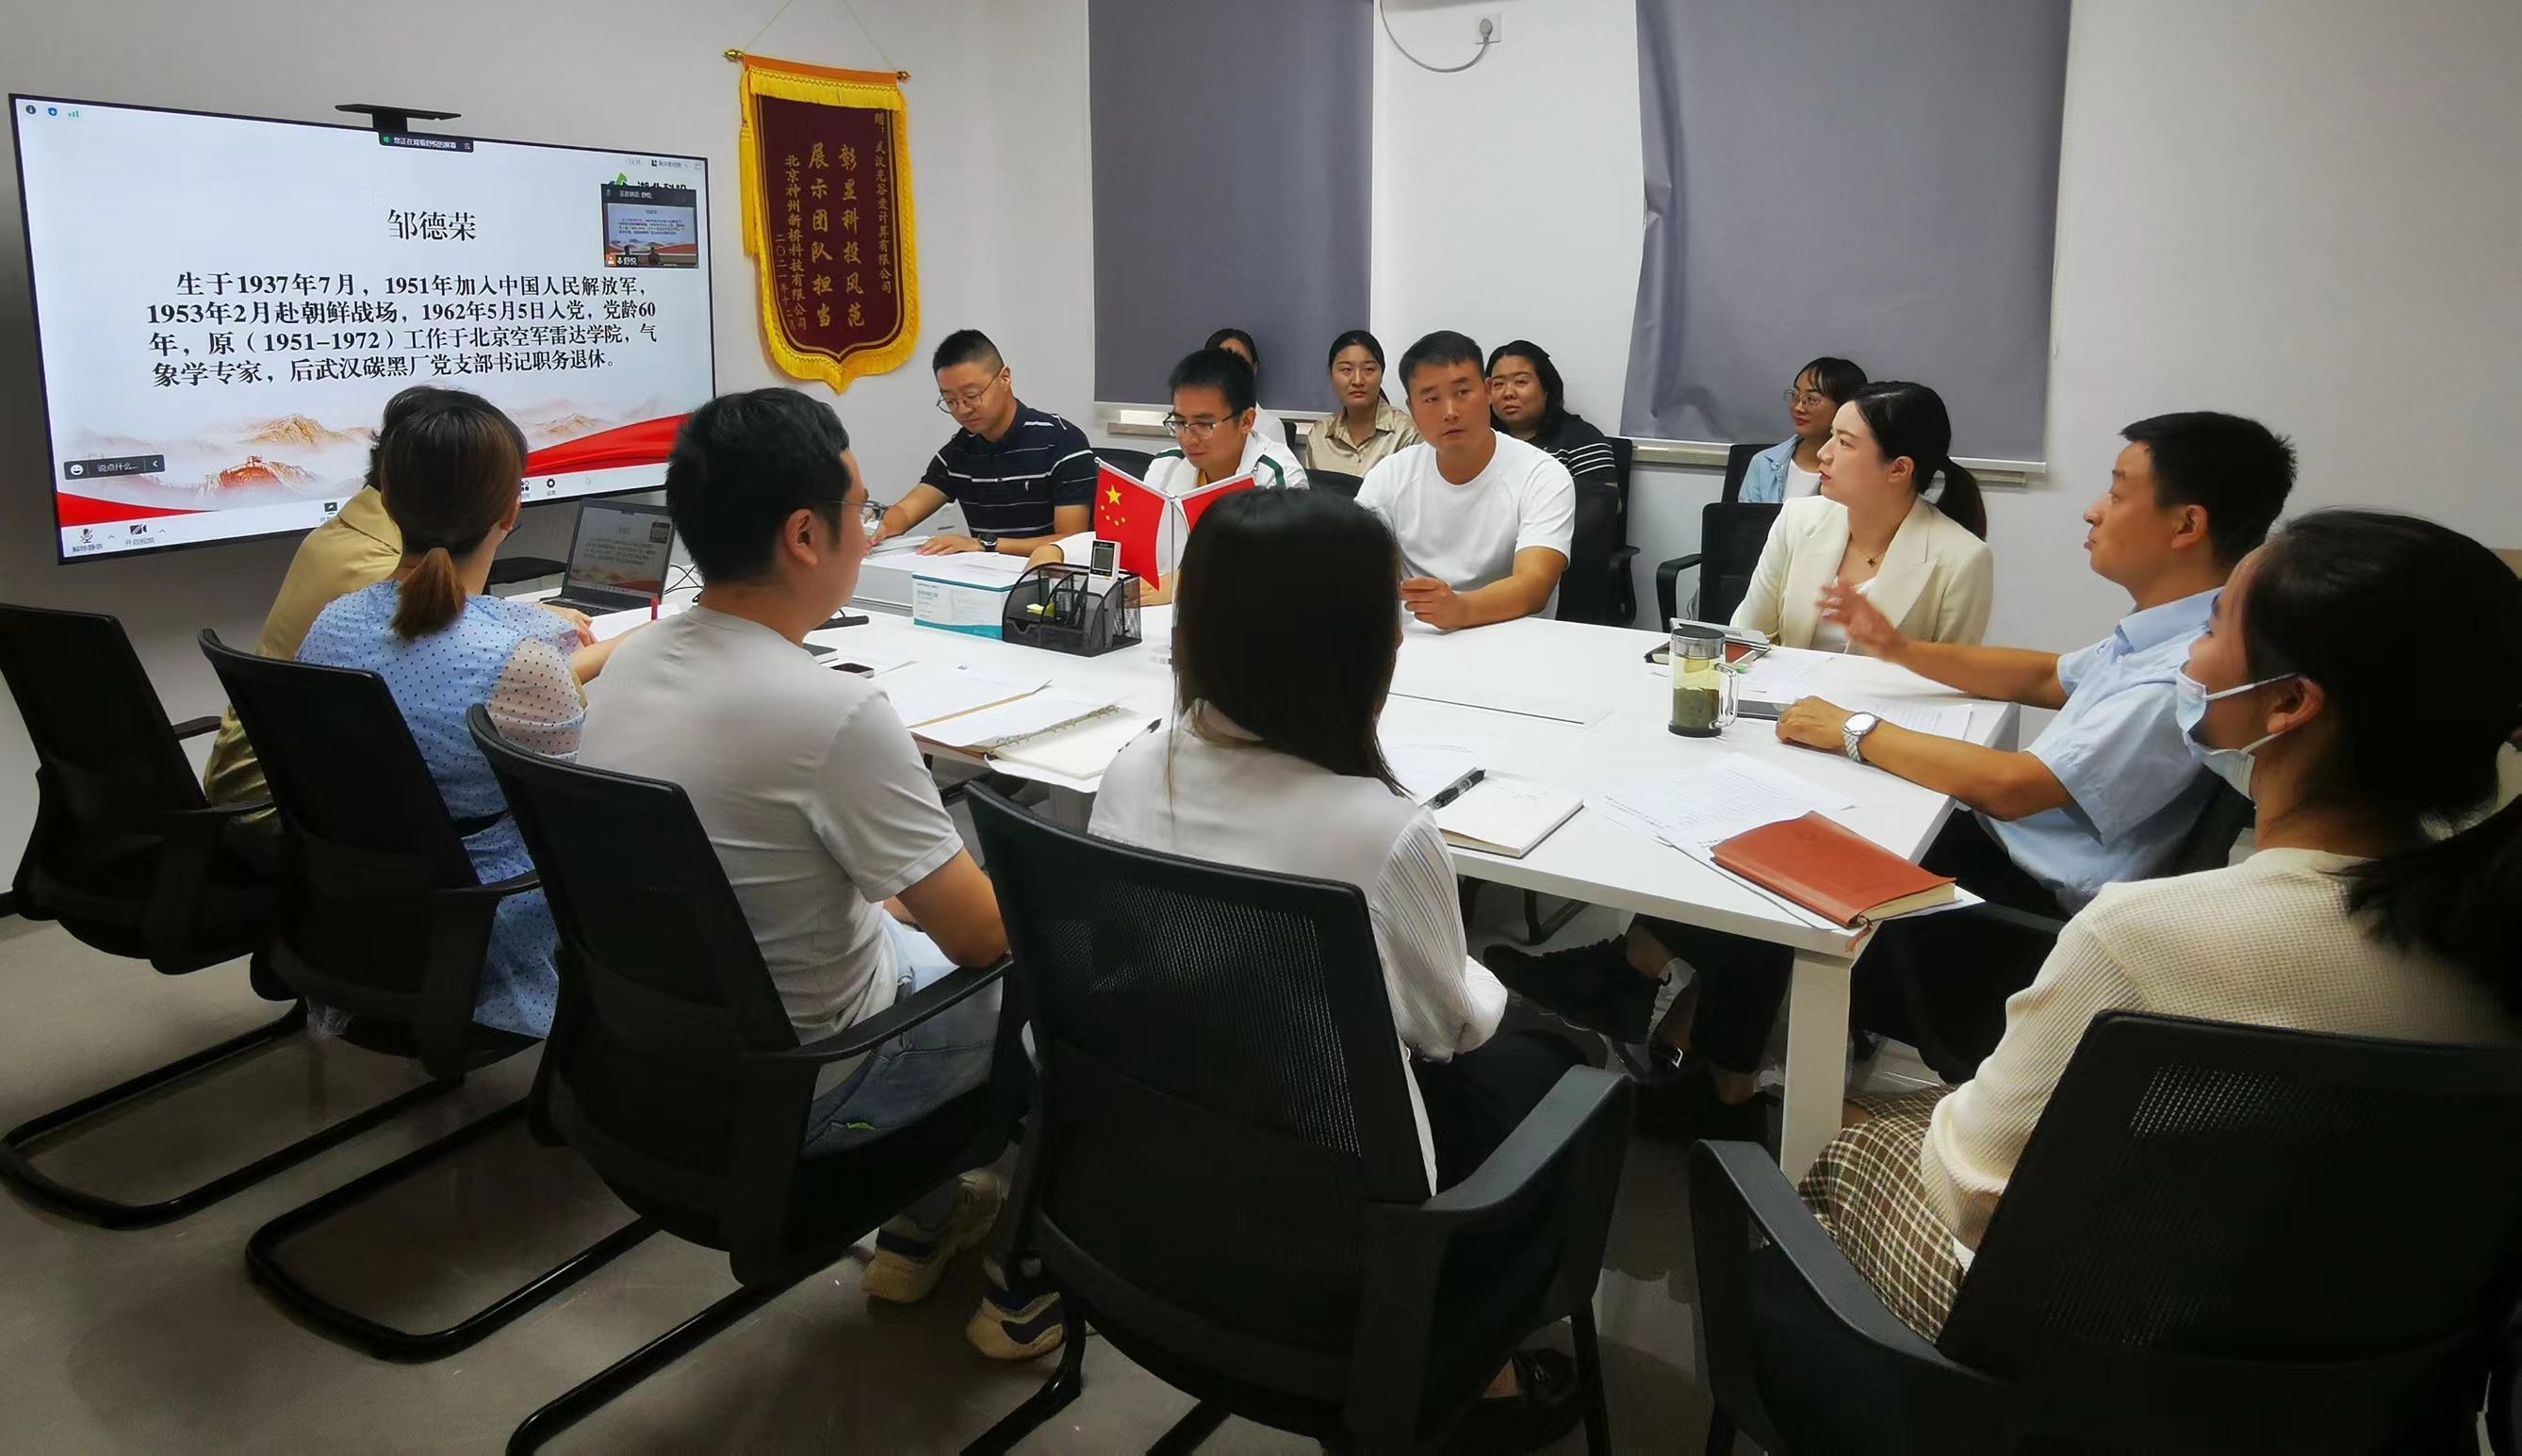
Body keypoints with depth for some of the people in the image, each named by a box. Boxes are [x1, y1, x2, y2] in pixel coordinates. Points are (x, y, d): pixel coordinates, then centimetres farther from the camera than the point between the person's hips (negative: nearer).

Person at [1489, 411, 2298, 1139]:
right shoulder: (2161, 633, 7)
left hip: (2039, 908, -9)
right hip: (2002, 844, 9)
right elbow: (2048, 679, 25)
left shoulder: (2193, 668, -25)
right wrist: (1899, 648, 16)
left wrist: (1856, 734, -19)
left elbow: (2014, 786, -30)